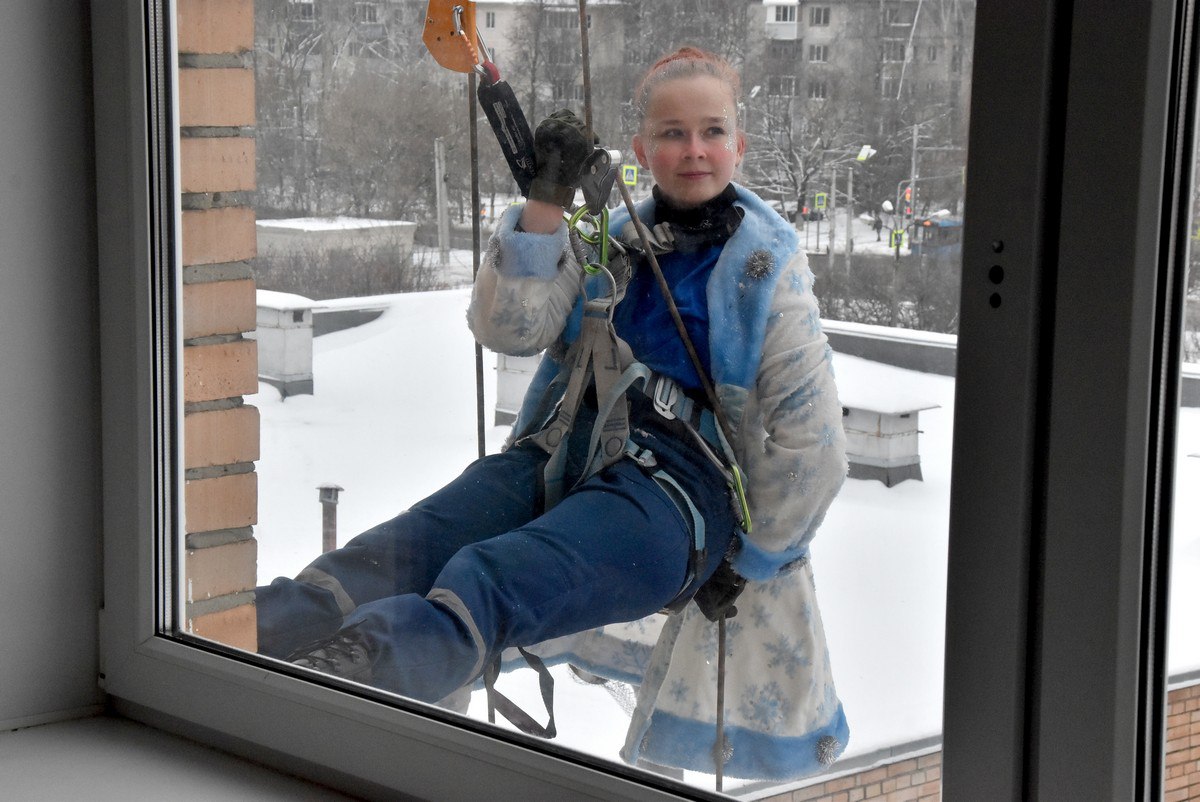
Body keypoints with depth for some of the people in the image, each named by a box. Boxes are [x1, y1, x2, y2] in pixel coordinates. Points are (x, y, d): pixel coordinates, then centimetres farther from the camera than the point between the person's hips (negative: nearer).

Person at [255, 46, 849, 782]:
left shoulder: (768, 272, 8)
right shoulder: (610, 242, 18)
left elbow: (812, 441, 5)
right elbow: (508, 328, 4)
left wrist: (748, 562, 3)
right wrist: (546, 202, -4)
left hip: (674, 489, -4)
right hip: (560, 456, 5)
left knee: (488, 583, -36)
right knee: (401, 551, -26)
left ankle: (347, 670, -62)